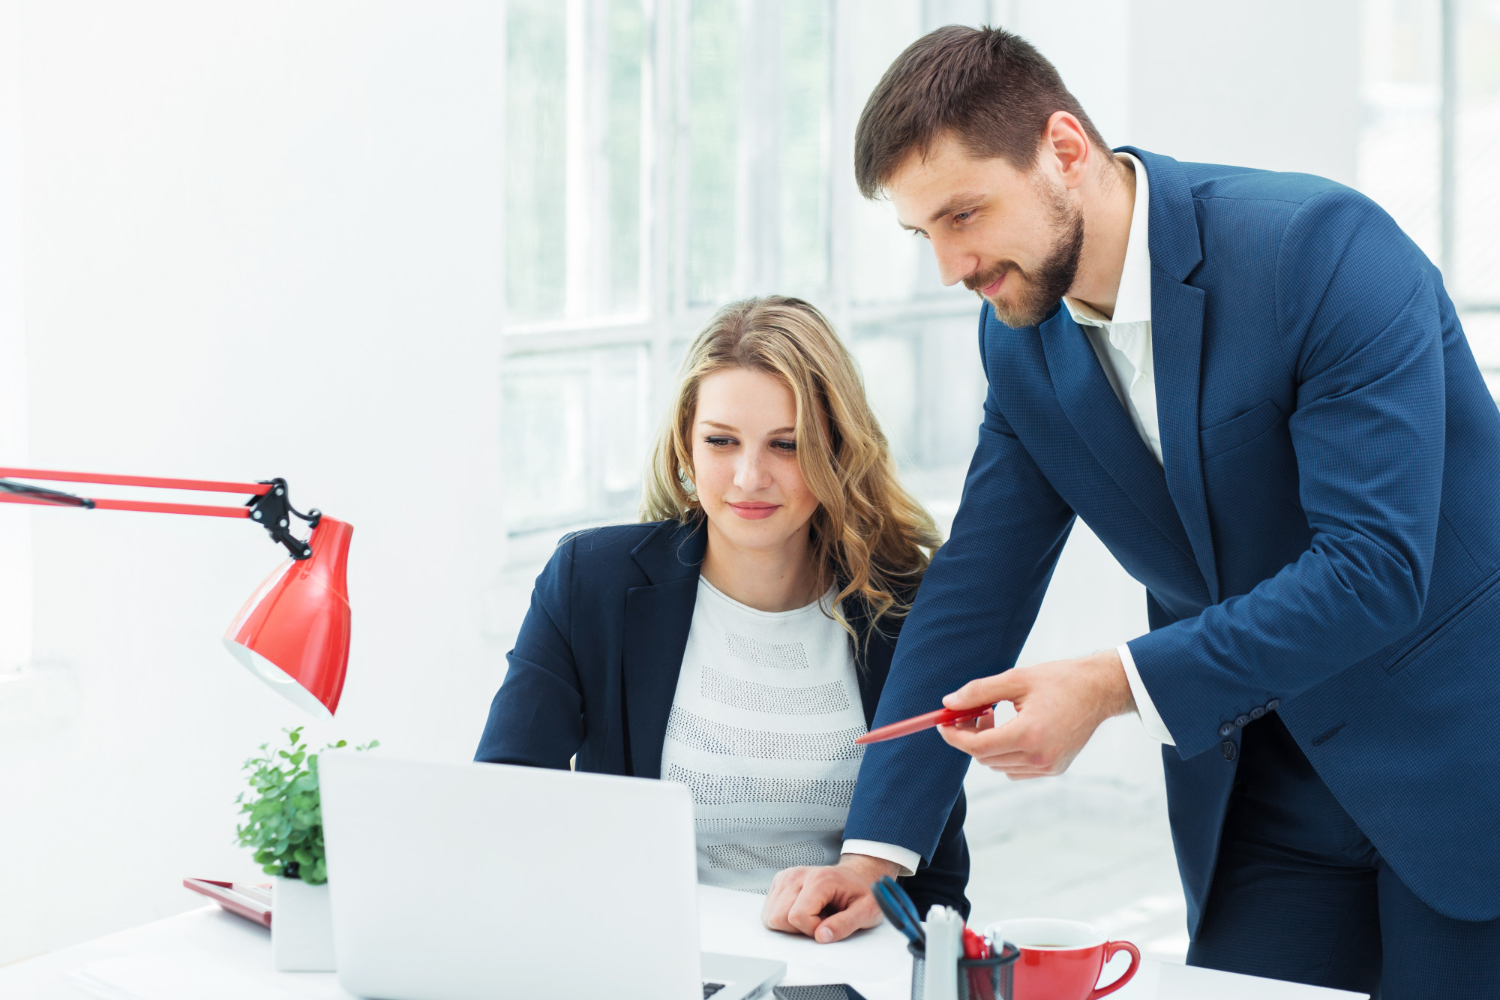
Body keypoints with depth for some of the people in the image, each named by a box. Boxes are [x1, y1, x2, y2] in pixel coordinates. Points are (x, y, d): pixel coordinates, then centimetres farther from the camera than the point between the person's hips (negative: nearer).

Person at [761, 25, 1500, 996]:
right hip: (1263, 790, 5)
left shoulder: (1325, 247, -22)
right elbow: (975, 591, 3)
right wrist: (873, 852, -2)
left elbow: (1374, 564, -26)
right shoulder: (1020, 341, -1)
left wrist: (1115, 686, -32)